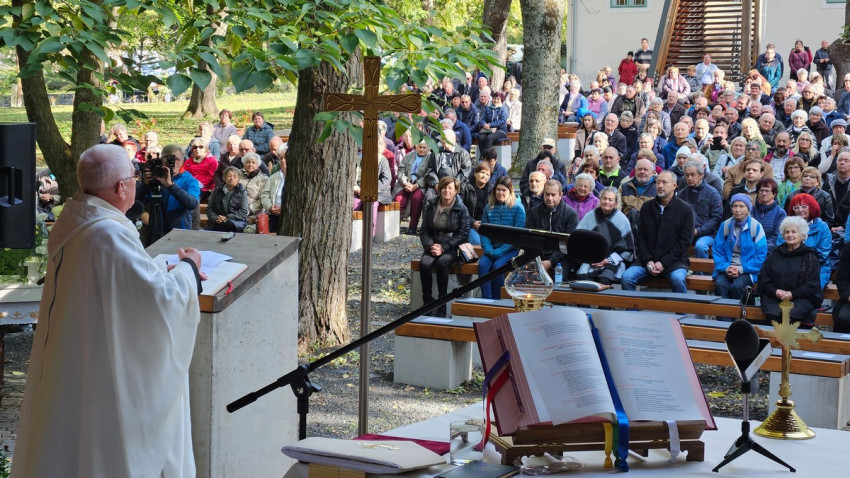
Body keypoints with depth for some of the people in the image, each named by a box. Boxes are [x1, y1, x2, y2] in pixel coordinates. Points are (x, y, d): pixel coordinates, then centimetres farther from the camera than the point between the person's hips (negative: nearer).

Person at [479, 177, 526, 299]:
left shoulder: (518, 208, -2)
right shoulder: (489, 208, 12)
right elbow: (483, 232, 8)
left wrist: (500, 251, -16)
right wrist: (488, 250, -11)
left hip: (511, 249, -4)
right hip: (492, 248, 4)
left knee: (497, 265, -30)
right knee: (482, 264, -26)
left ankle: (496, 300, -18)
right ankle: (486, 300, -27)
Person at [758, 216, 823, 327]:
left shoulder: (810, 257, 10)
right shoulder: (775, 255, 19)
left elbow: (812, 285, 3)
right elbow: (762, 277, 13)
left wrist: (792, 294, -12)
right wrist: (775, 292, -7)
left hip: (801, 298, -2)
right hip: (774, 297, 2)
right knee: (773, 313, -30)